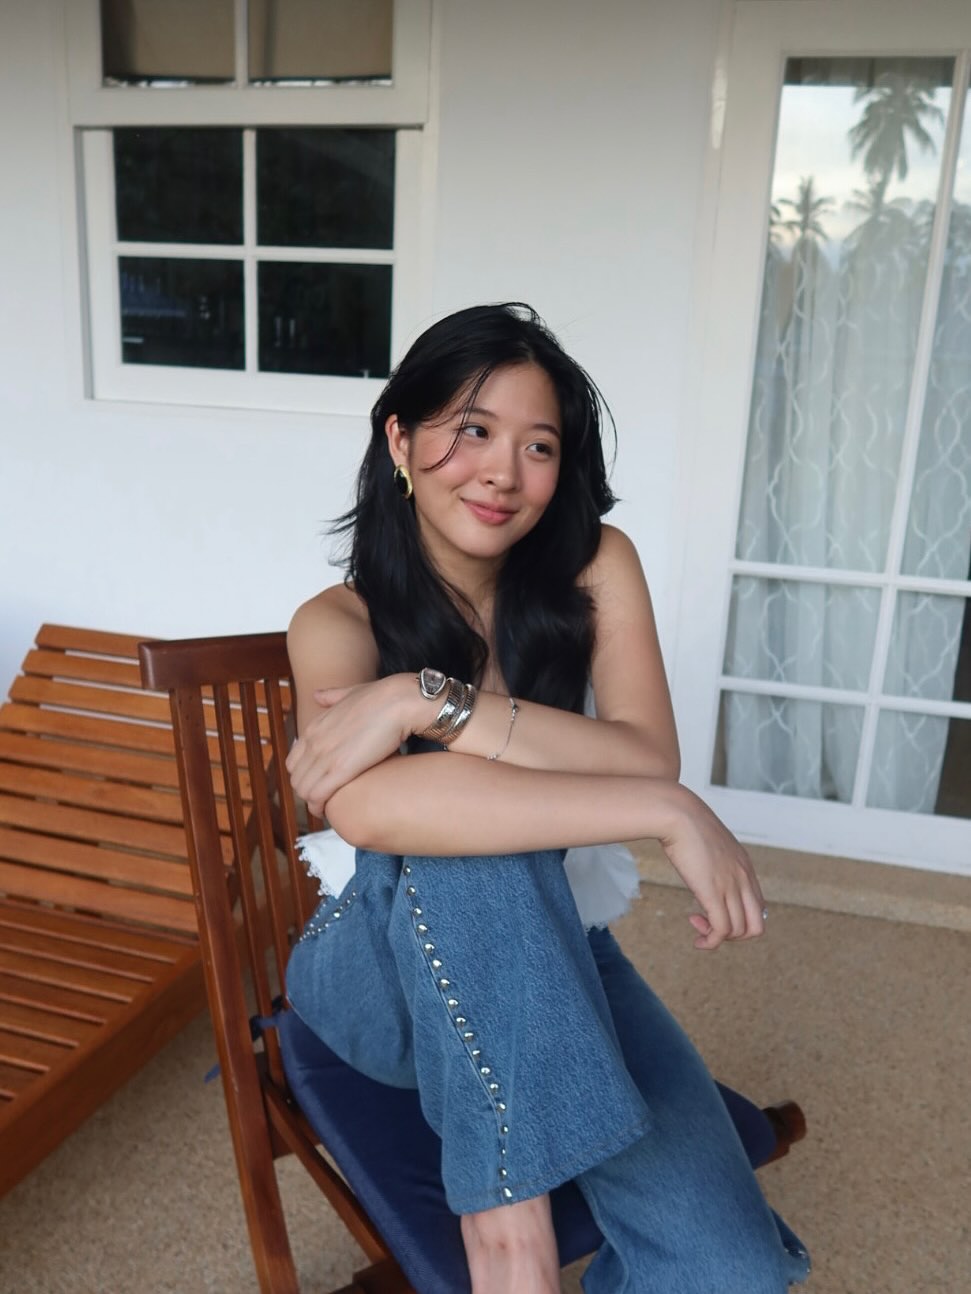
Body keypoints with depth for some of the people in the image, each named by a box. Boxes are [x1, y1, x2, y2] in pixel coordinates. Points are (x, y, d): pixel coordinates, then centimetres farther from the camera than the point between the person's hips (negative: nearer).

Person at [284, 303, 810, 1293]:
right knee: (471, 841, -36)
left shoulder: (595, 568, -5)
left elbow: (647, 759, -20)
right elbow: (364, 806, -34)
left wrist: (434, 702, -30)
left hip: (553, 963, 2)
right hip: (388, 977, -1)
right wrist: (666, 813, -37)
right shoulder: (339, 621, -13)